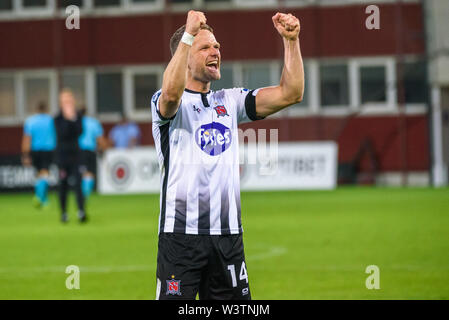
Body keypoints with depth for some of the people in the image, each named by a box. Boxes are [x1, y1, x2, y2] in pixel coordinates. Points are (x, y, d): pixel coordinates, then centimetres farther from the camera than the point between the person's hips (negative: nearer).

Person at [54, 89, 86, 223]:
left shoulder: (78, 116, 5)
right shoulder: (58, 119, 0)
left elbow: (79, 132, -9)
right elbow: (62, 134, -14)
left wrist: (73, 119, -17)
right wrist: (68, 119, -18)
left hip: (75, 154, 0)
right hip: (62, 154, 0)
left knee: (78, 183, -11)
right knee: (63, 185, 5)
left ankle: (81, 211, -18)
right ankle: (63, 212, 16)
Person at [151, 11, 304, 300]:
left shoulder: (230, 102, 16)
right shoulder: (169, 104, -1)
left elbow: (291, 93, 9)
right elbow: (171, 93, -28)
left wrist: (291, 40, -2)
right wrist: (188, 34, -32)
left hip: (228, 233, 6)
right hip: (181, 233, -6)